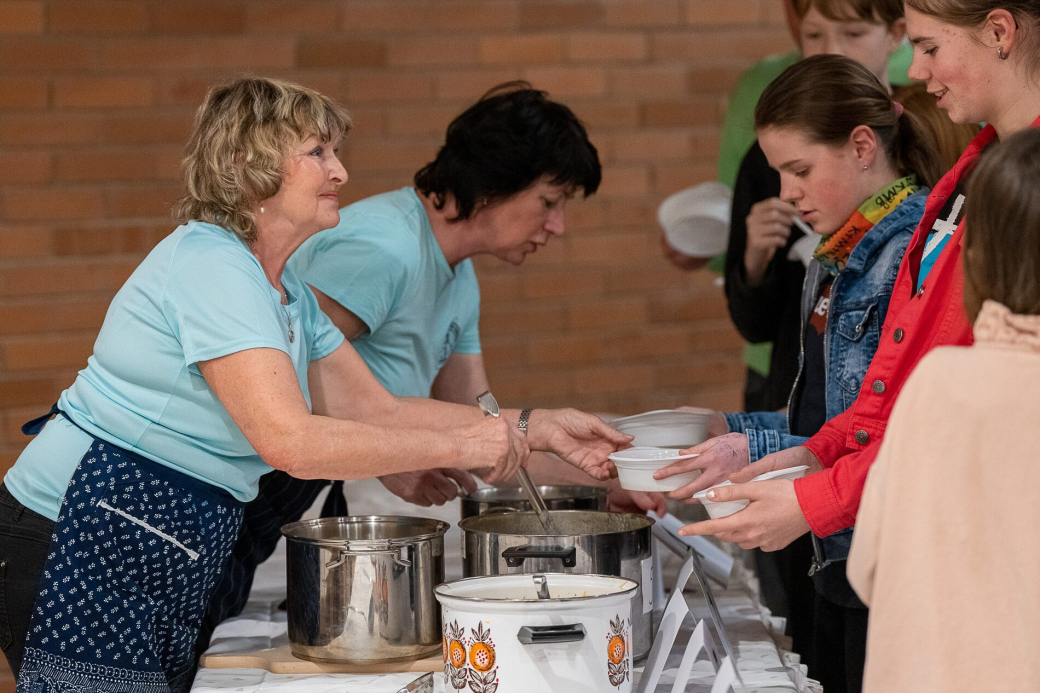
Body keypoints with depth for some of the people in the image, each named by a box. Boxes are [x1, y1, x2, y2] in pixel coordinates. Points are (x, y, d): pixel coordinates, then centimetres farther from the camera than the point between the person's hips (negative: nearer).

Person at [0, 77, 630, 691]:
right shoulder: (211, 265, -19)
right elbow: (289, 440, -28)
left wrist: (536, 429, 8)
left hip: (165, 564, 10)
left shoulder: (288, 292, 14)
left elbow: (376, 409, 15)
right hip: (81, 547, -10)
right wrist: (454, 446, -23)